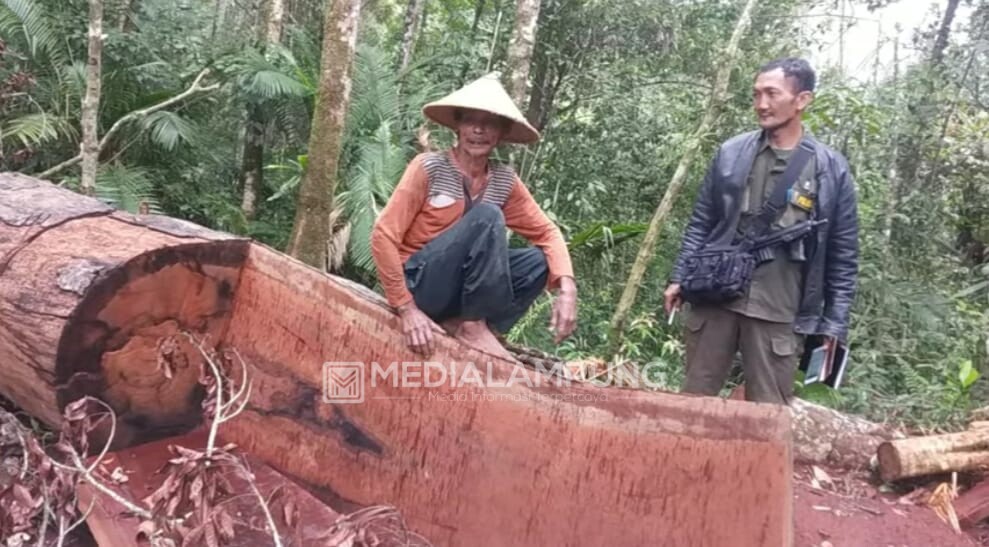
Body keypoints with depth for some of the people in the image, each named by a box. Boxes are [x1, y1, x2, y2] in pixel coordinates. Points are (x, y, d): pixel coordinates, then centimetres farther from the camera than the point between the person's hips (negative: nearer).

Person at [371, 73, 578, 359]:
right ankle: (473, 325, -19)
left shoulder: (505, 181, 2)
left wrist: (566, 287, -16)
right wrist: (407, 309, -21)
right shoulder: (430, 167, -12)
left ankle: (459, 324, -13)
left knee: (540, 260, -13)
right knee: (486, 216, -24)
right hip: (419, 284, -6)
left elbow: (546, 232, 3)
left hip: (460, 287, 6)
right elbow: (384, 236, -16)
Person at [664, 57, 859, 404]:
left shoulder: (831, 170, 0)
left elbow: (843, 256, 3)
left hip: (778, 312, -2)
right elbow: (701, 223, 11)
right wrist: (680, 278, 5)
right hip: (715, 298, 2)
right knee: (694, 399, 11)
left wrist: (834, 323, -1)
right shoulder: (730, 154, 5)